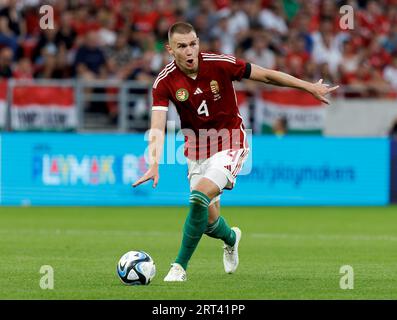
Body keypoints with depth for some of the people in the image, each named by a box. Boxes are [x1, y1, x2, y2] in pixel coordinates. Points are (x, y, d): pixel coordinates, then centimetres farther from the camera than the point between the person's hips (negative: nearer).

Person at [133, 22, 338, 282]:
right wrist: (154, 165, -36)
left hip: (229, 144, -3)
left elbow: (267, 75, -7)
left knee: (200, 196, -25)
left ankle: (180, 266, -14)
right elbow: (157, 127, -20)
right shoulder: (164, 82, -13)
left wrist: (310, 87, -3)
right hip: (197, 149, 3)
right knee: (209, 219, 5)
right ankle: (231, 238, 44)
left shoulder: (220, 64, -17)